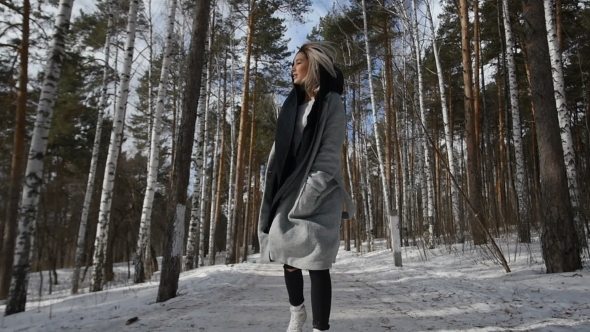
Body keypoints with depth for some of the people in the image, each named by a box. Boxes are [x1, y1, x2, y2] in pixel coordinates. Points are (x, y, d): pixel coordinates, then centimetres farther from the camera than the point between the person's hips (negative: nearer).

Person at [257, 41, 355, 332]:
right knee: (288, 257, 13)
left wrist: (305, 199, -18)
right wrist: (277, 193, 0)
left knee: (316, 264, -5)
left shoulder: (331, 103, -1)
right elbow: (279, 149, 11)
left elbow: (330, 156, -11)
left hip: (318, 198, -6)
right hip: (290, 192, 6)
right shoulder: (292, 104, 16)